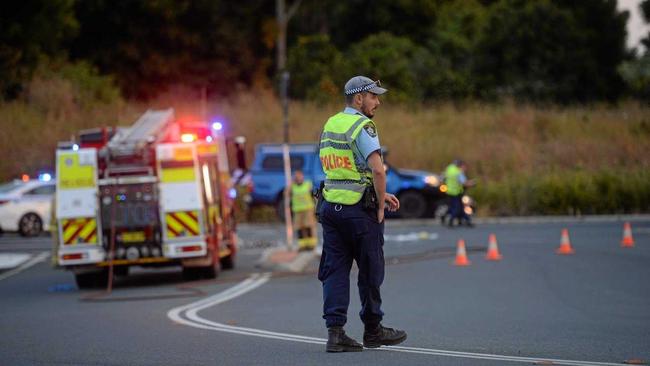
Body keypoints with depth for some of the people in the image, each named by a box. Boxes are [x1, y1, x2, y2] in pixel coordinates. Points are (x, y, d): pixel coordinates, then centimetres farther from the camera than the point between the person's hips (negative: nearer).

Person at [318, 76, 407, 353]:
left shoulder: (329, 125, 13)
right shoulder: (362, 127, -12)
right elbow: (377, 170, -22)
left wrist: (380, 195, 19)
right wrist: (380, 207, -9)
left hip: (331, 206, 7)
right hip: (359, 209, -7)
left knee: (335, 270, 5)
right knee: (370, 270, 8)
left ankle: (335, 331, -2)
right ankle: (373, 330, 19)